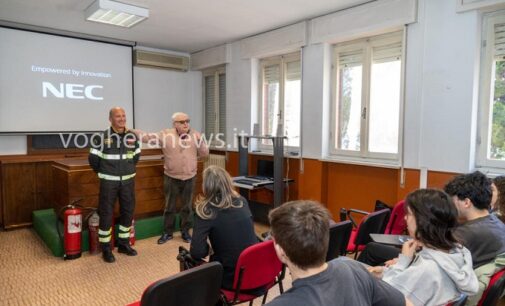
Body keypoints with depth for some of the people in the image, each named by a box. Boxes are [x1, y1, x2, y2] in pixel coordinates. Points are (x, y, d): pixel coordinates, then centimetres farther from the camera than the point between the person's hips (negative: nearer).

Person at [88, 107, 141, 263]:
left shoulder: (133, 136, 1)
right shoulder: (102, 137, -11)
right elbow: (93, 158, -4)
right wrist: (103, 172, 6)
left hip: (128, 180, 4)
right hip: (109, 181, -4)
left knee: (128, 212, 11)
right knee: (106, 214, 1)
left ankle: (124, 243, 27)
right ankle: (106, 249, 15)